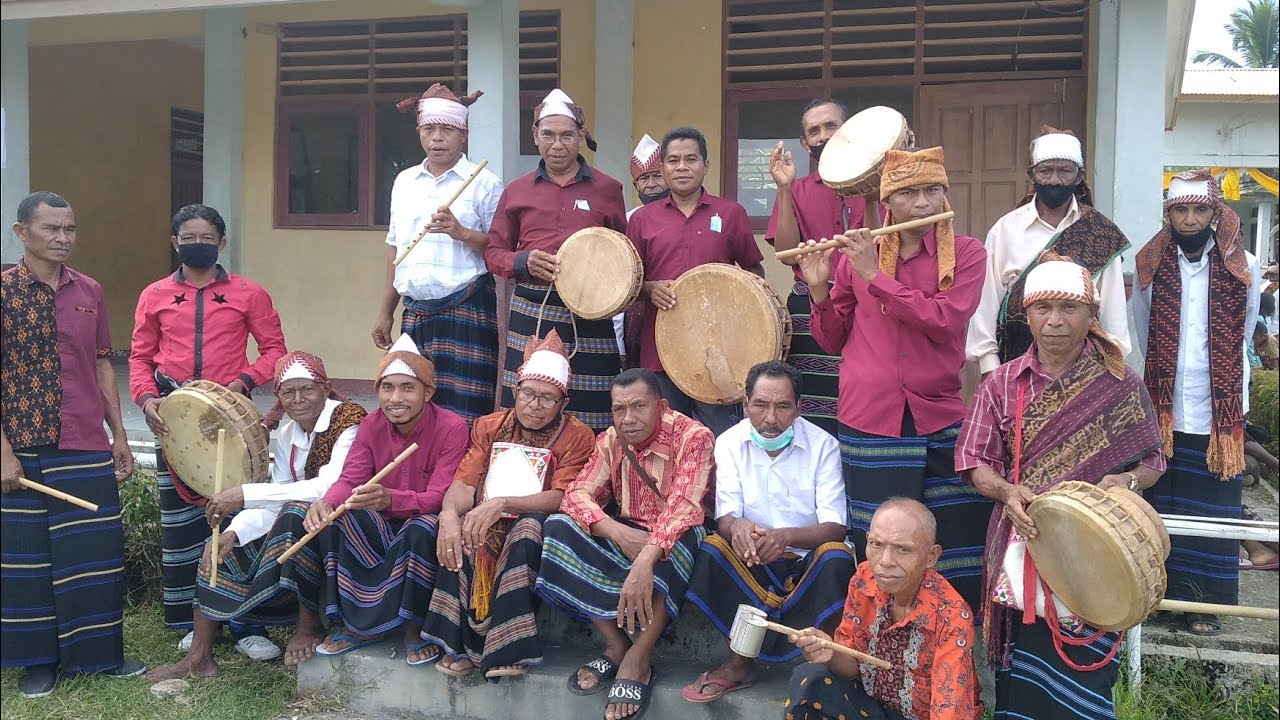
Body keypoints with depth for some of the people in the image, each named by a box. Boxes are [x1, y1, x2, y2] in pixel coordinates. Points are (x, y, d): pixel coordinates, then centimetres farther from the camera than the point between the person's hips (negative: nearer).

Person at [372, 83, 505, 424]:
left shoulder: (483, 182, -1)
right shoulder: (404, 181, 16)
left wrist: (461, 232, -18)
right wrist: (385, 312, 20)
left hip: (466, 313, -5)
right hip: (415, 313, 5)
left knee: (464, 416, -8)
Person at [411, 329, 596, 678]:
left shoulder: (577, 437, -2)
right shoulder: (490, 427, 9)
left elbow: (562, 497, -15)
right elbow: (464, 483, -3)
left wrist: (503, 503, -32)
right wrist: (450, 513, -28)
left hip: (535, 524, -3)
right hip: (486, 525, 3)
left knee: (528, 529, -36)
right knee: (457, 532, -28)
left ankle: (509, 648, -29)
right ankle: (461, 640, -21)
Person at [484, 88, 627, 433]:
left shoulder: (607, 190, 9)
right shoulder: (517, 192, 11)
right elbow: (493, 253, 14)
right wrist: (525, 262, -7)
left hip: (589, 317, -1)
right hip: (530, 315, 1)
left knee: (589, 427, -4)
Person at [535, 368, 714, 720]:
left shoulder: (692, 437, -17)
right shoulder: (610, 441, -1)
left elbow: (683, 507, -31)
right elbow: (578, 494, -10)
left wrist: (645, 561, -47)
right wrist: (619, 533, -31)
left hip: (673, 543, -4)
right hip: (626, 536, 5)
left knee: (684, 537, -38)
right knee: (558, 529, -19)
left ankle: (637, 661, -31)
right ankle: (616, 645, -19)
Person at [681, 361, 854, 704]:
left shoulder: (822, 444, -11)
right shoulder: (730, 443, -6)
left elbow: (835, 527, -16)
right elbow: (724, 517, -11)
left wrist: (786, 536, -38)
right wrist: (737, 527, -38)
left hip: (808, 559, -2)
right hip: (753, 561, 2)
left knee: (836, 558, -34)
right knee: (710, 550, -27)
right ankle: (740, 663, -10)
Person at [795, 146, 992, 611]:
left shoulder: (966, 254, 3)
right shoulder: (857, 253, 7)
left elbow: (946, 321, -15)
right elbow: (832, 339, 11)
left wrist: (876, 277, -15)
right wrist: (819, 288, -5)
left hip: (939, 419, 0)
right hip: (870, 424, 1)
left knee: (958, 552, 1)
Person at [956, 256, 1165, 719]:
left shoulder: (1120, 387, 1)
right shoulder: (1002, 384, 4)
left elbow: (1153, 461, 7)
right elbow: (975, 461, 4)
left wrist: (1127, 481, -15)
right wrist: (1007, 491, -16)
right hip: (1020, 552, 1)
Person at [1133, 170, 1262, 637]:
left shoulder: (1243, 268, -2)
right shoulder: (1149, 266, 0)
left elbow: (1240, 338, 10)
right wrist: (1165, 377, 12)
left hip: (1219, 414, 0)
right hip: (1163, 412, 1)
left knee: (1212, 510, 5)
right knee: (1161, 505, 6)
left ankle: (1204, 602, 16)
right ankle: (1160, 590, 18)